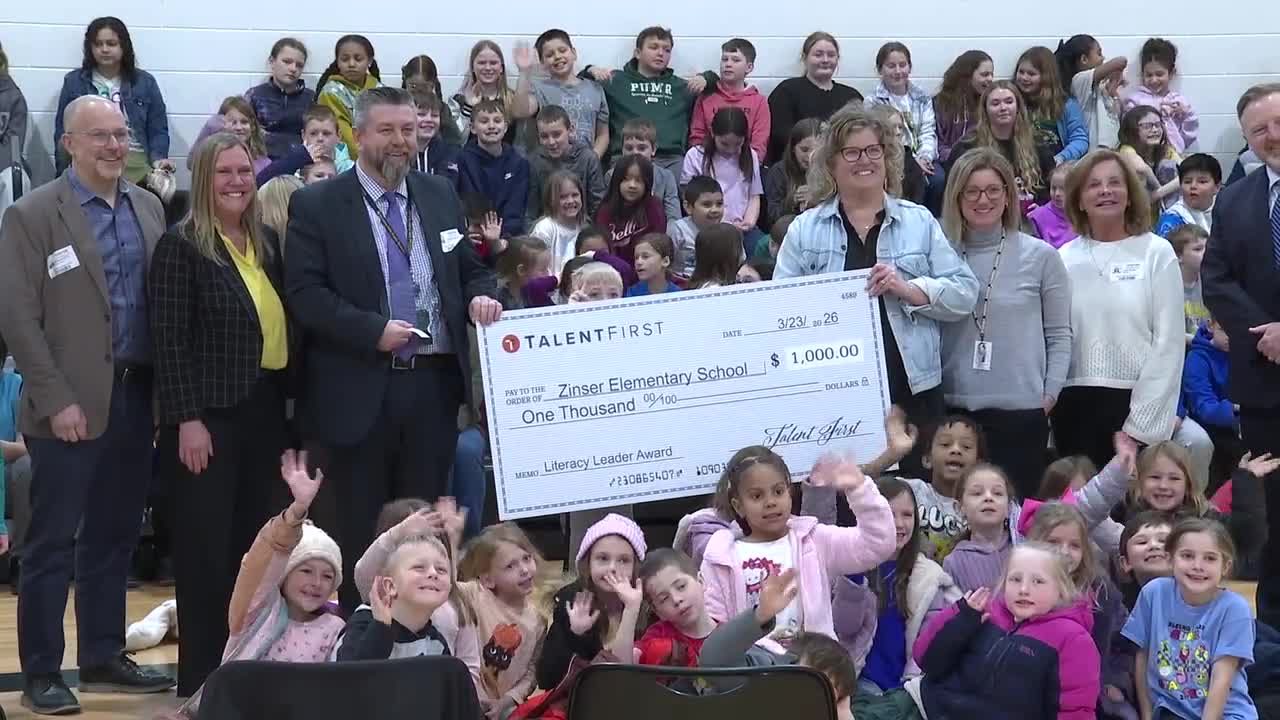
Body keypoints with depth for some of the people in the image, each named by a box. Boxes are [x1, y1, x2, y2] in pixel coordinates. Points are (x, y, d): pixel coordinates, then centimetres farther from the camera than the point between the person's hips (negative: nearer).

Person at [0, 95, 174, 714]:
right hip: (71, 405, -5)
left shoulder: (149, 208, 10)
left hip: (135, 396, 5)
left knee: (114, 538, 13)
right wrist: (57, 400, -14)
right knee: (53, 542, 1)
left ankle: (103, 657, 25)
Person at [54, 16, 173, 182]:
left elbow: (157, 130, 11)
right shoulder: (74, 81, 13)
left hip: (136, 162, 1)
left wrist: (158, 158, -8)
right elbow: (63, 132, 12)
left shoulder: (145, 82, 13)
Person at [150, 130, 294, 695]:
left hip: (264, 413, 6)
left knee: (254, 543, 9)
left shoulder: (267, 243, 11)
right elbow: (169, 341, -12)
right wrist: (187, 419, -17)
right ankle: (201, 676, 9)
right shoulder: (181, 246, -7)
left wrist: (285, 406, 10)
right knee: (206, 547, 0)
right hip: (209, 416, -6)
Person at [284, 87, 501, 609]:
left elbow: (470, 270, 19)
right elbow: (303, 292, -10)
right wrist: (373, 330, -19)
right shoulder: (317, 205, -3)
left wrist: (480, 296, -4)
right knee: (361, 527, 5)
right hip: (360, 390, -4)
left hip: (434, 384, 4)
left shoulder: (440, 197, 12)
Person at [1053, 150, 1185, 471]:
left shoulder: (1156, 253, 0)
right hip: (1074, 403, 3)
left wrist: (1143, 420, -9)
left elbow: (1168, 342, -4)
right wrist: (1049, 398, 0)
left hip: (1137, 401, -3)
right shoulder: (1065, 257, 8)